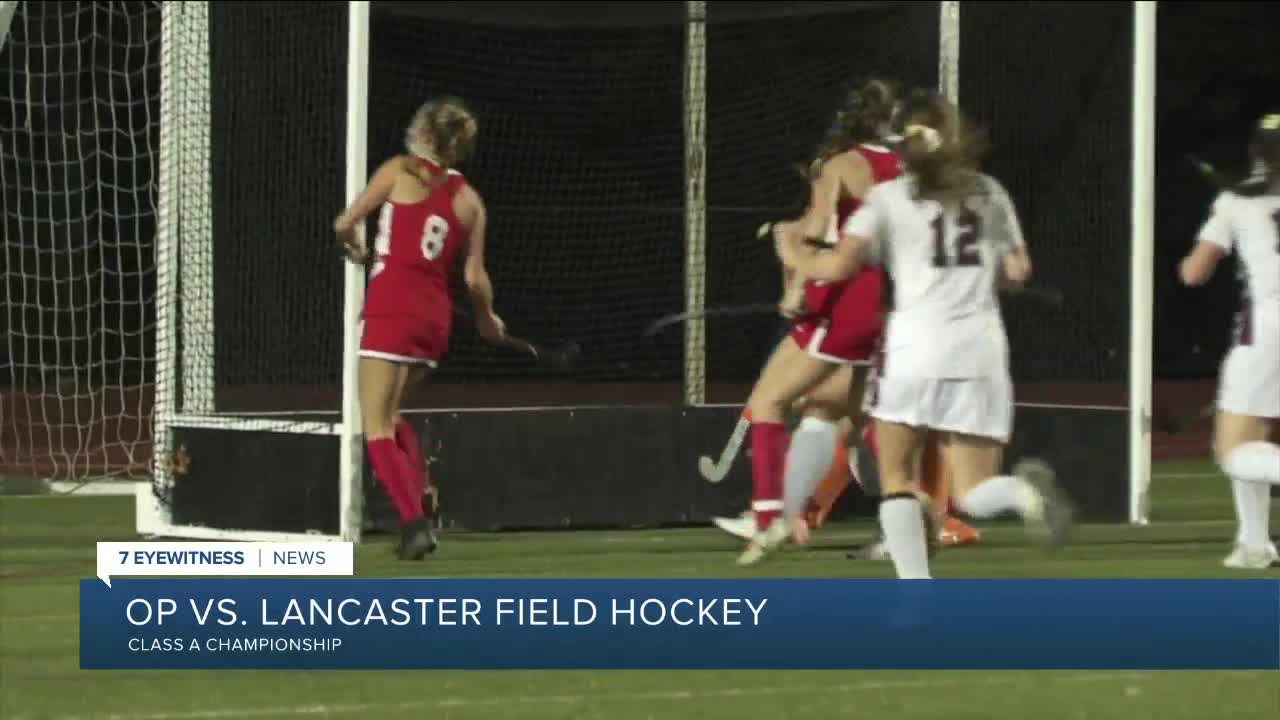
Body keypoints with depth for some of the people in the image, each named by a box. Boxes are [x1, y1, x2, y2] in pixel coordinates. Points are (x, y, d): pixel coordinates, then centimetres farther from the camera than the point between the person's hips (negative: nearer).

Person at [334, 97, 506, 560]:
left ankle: (414, 523, -17)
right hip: (435, 314, 5)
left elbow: (345, 225, -1)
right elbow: (474, 278, 6)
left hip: (392, 309, -5)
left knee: (377, 428, -4)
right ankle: (420, 505, 13)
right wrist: (487, 319, 24)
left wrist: (356, 249, 22)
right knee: (389, 415, 23)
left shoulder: (400, 171, -1)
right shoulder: (469, 200, 9)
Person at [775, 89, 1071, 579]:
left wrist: (795, 257, 14)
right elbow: (1018, 271, 13)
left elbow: (839, 265, -6)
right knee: (974, 495, 5)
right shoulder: (989, 192, 14)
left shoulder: (889, 198, 4)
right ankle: (1022, 490, -31)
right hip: (980, 349, 2)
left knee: (896, 474, 14)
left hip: (917, 344, -2)